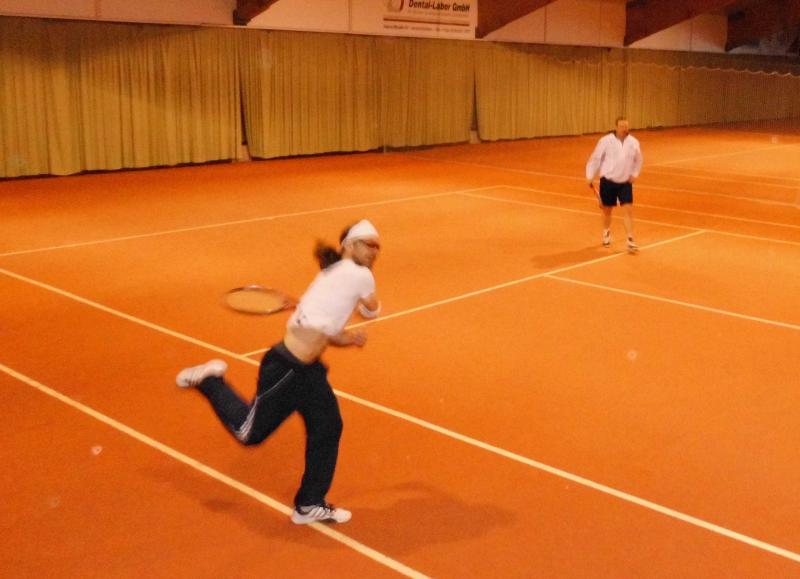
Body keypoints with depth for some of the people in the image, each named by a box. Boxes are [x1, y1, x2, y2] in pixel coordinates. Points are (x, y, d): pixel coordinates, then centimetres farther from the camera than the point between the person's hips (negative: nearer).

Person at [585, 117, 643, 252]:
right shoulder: (606, 141, -10)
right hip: (608, 181, -1)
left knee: (628, 210, -9)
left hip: (625, 183, 2)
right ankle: (606, 234, 38)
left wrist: (634, 174, 6)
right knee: (607, 210, 12)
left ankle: (630, 241, -7)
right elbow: (595, 158, -4)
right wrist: (590, 177, -5)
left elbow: (638, 161, 16)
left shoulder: (634, 142, -1)